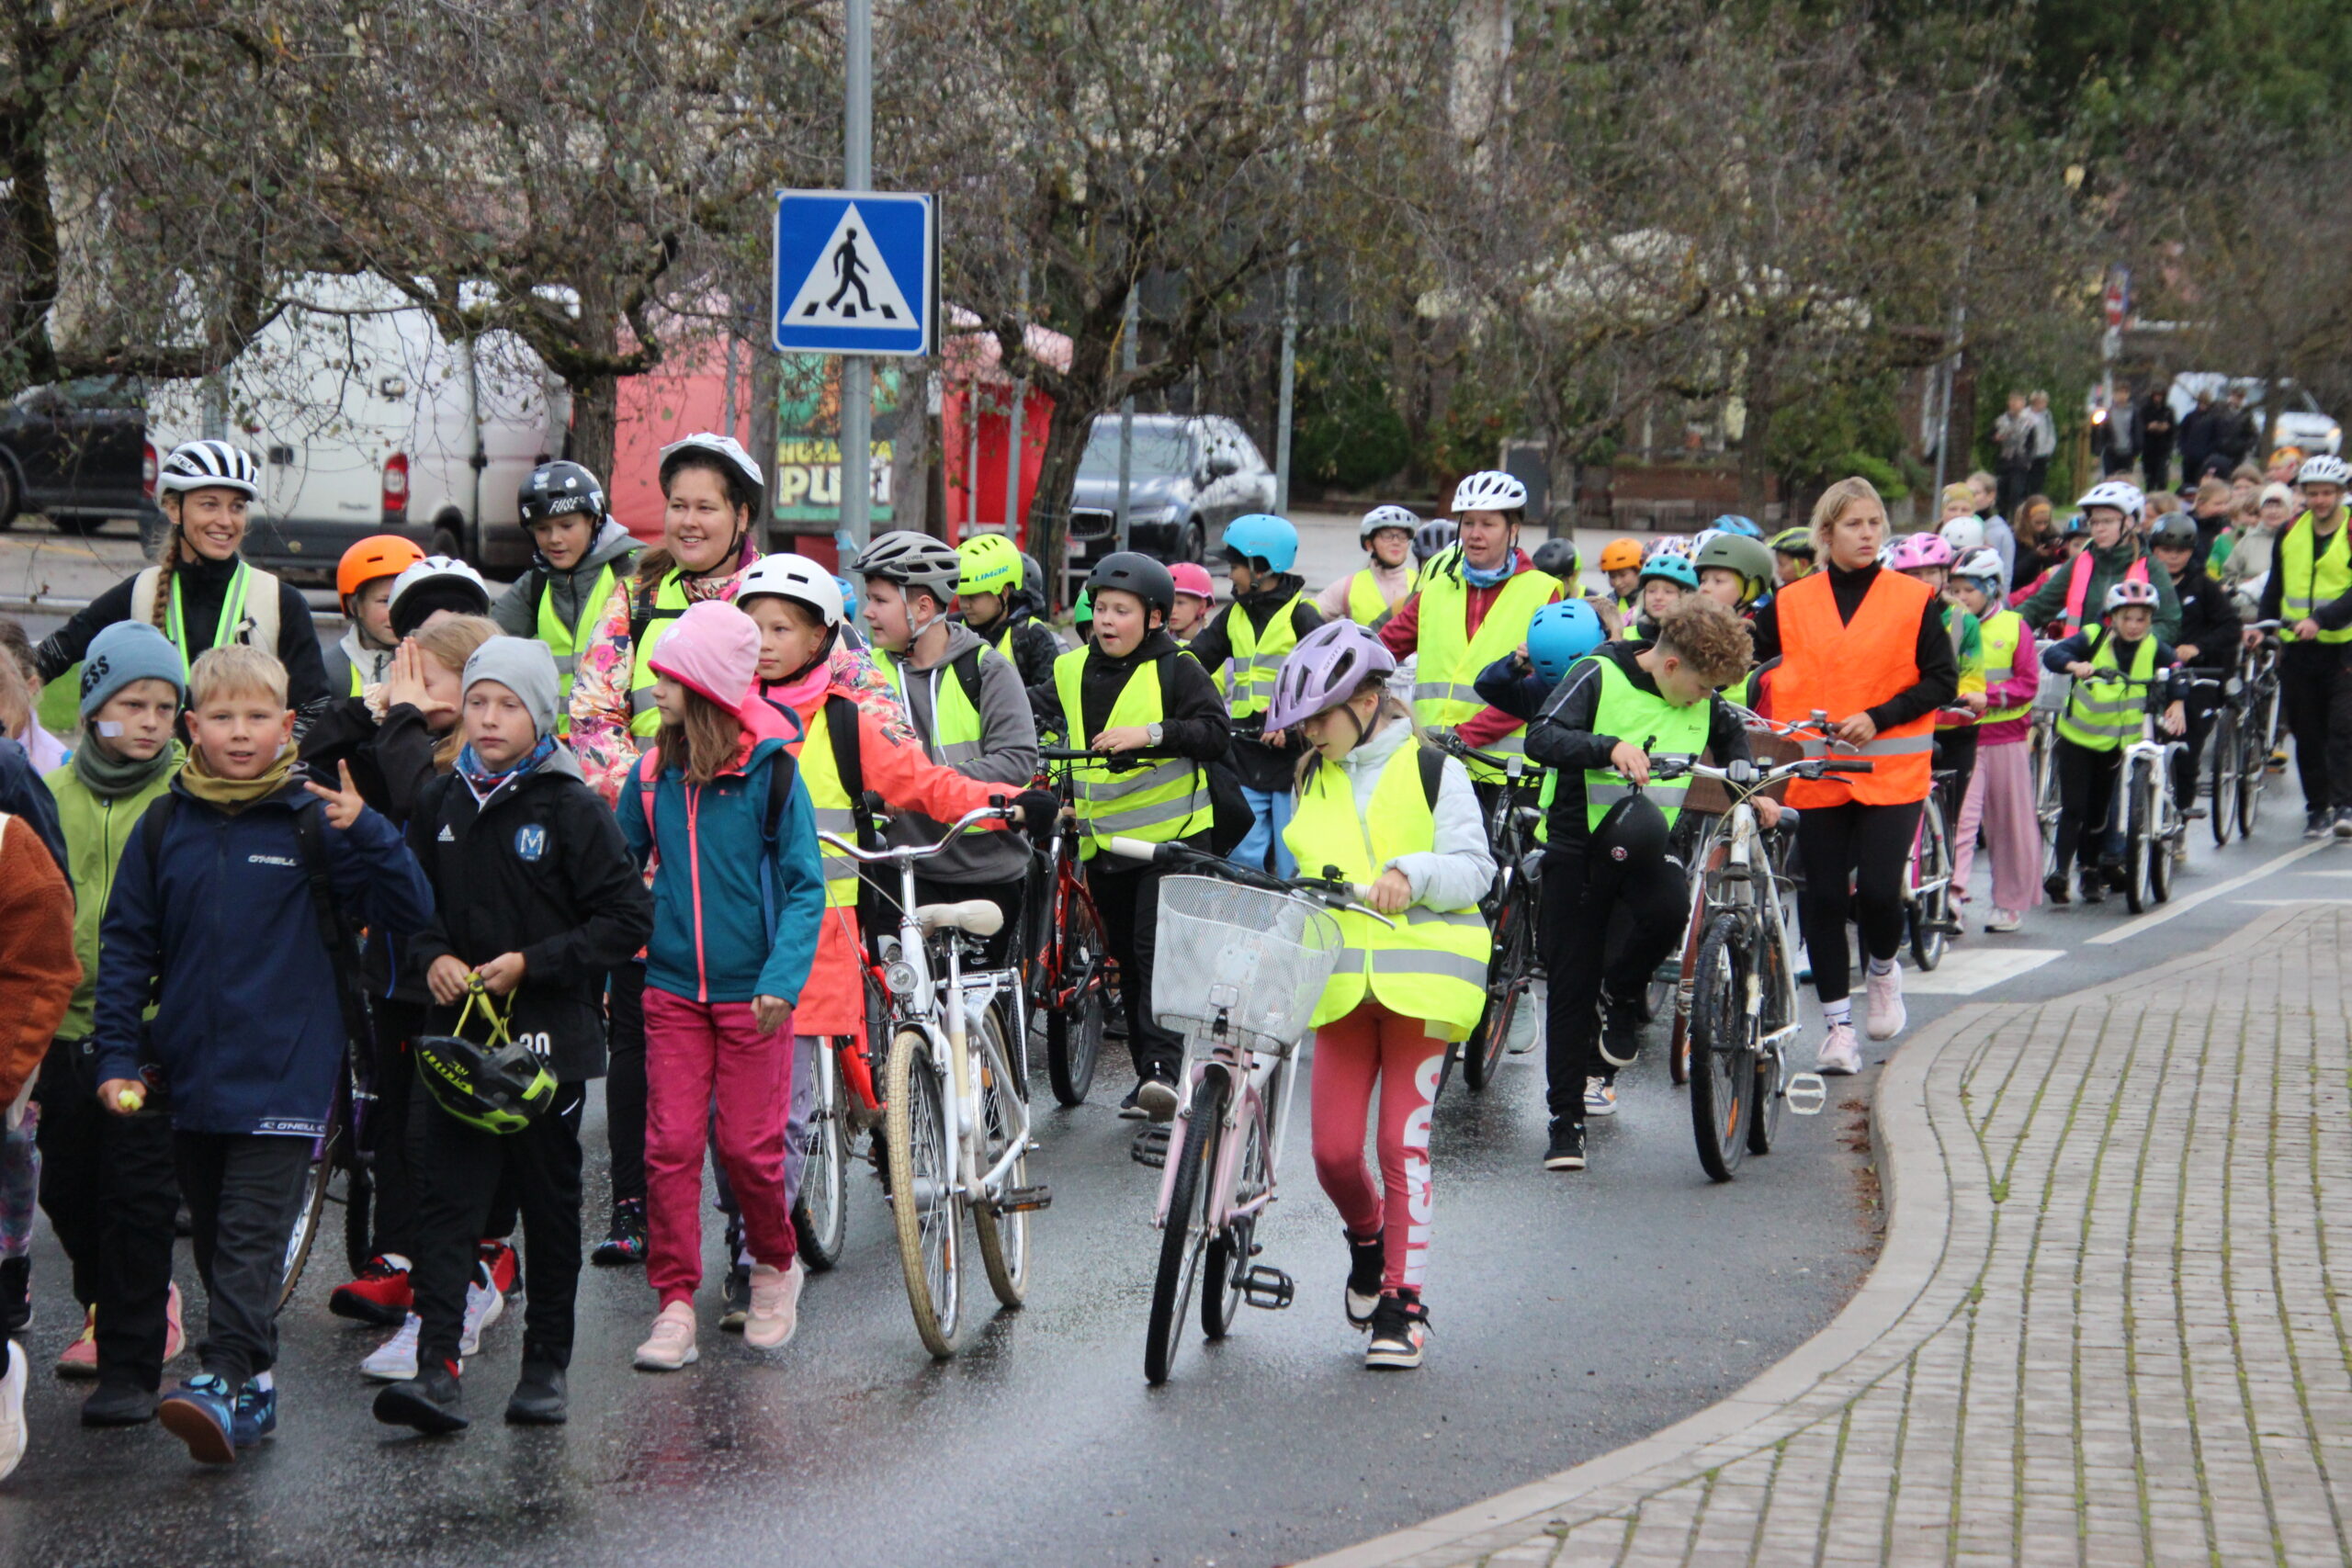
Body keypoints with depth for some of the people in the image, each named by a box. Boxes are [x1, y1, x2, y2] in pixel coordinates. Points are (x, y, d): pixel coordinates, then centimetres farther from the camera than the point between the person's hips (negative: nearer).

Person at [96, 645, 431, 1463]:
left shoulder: (312, 824, -2)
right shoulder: (165, 826, 5)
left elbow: (409, 913, -5)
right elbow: (126, 945, 9)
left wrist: (363, 833, -20)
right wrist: (118, 1053, 2)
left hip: (284, 1072, -4)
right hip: (190, 1073, 4)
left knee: (251, 1236, -10)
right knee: (213, 1234, 13)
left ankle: (225, 1381, -17)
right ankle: (252, 1383, 23)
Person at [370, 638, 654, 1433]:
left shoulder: (573, 809, -7)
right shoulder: (440, 805, 6)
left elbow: (628, 919, -8)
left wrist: (530, 963, -15)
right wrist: (433, 956, -3)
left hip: (548, 1038, -3)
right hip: (458, 1035, 3)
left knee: (551, 1204, 8)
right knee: (444, 1199, -7)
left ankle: (546, 1366, 20)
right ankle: (438, 1368, -12)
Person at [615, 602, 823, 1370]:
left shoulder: (768, 770, -9)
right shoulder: (653, 773, 2)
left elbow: (805, 885, -8)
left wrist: (782, 980, -19)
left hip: (750, 994, -3)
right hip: (672, 989, 3)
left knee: (747, 1145, 2)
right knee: (670, 1146, -1)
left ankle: (775, 1266, 28)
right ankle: (675, 1305, 6)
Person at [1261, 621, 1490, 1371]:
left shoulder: (1430, 771, -2)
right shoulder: (1315, 781, 16)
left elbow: (1473, 869, -7)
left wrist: (1410, 873, -24)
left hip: (1418, 978, -5)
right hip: (1341, 983, 5)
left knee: (1402, 1141, -7)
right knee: (1334, 1148, -2)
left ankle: (1402, 1301, 0)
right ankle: (1367, 1237, 30)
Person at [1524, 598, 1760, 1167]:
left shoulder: (1702, 702, 5)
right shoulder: (1598, 676, -11)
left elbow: (1731, 736, 27)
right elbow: (1542, 737, -23)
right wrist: (1610, 747, -36)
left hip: (1644, 850, 3)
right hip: (1578, 847, -3)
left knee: (1670, 908, -30)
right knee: (1572, 985, -2)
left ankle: (1622, 994, 2)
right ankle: (1567, 1117, 9)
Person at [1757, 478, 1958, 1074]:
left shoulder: (1913, 600, 1)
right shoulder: (1790, 604, 5)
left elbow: (1942, 680, -1)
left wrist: (1877, 718, -12)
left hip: (1891, 772, -2)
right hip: (1815, 773, 2)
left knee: (1877, 889, -12)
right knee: (1822, 896, 2)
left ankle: (1882, 968, 21)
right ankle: (1836, 1021, 13)